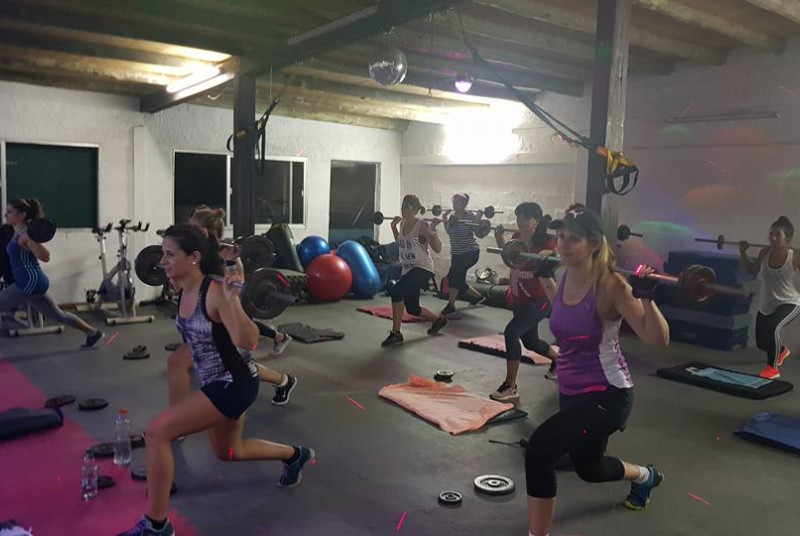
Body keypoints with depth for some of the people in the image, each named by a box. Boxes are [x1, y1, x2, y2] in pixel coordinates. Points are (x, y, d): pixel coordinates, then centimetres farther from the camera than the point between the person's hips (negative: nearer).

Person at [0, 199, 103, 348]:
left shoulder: (26, 235, -15)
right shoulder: (17, 234, 13)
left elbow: (45, 257, -23)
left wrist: (36, 237, -29)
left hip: (31, 283, -10)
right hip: (29, 283, 10)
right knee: (58, 315, 19)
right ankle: (93, 333, 28)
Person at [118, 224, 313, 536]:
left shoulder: (216, 292, -25)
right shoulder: (183, 290, 0)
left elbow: (248, 342, -32)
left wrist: (231, 300, -44)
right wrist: (172, 279, 18)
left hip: (235, 384, -10)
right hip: (216, 382, 10)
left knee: (157, 432, -17)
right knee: (229, 453, 26)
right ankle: (296, 455, 49)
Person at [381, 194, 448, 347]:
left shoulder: (422, 225, -15)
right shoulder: (402, 224, 5)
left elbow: (437, 249, -17)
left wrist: (432, 229, -27)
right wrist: (393, 226, 18)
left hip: (423, 268, -8)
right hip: (407, 269, 8)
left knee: (397, 291, -29)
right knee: (412, 309, 14)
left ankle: (396, 333, -19)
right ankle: (439, 319, 42)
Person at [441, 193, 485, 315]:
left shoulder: (470, 216, -13)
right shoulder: (452, 215, 7)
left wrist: (479, 218, -29)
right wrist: (444, 220, 17)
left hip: (470, 253, -8)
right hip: (457, 254, 8)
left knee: (453, 276, -17)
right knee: (458, 280, 13)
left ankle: (450, 306, -7)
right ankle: (478, 297, 34)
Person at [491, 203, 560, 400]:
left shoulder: (546, 243, -17)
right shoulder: (516, 238, 2)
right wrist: (500, 239, 8)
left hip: (539, 299, -8)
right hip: (518, 298, 8)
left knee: (511, 332, -25)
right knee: (530, 342, 23)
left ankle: (510, 388, -14)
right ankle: (558, 360, 56)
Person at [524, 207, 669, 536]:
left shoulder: (610, 285, -21)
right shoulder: (565, 278, -2)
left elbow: (658, 340, -21)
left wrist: (646, 298, -34)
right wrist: (544, 276, 17)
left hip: (606, 393, -8)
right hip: (571, 391, 8)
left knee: (539, 449, -28)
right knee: (587, 468, 29)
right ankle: (647, 477, 63)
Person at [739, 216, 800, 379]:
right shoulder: (765, 253, -10)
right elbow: (752, 270, 8)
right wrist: (743, 253, -2)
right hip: (766, 306, 5)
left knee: (772, 328, -33)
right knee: (761, 343, 16)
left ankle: (772, 368, -11)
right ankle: (781, 350, 56)